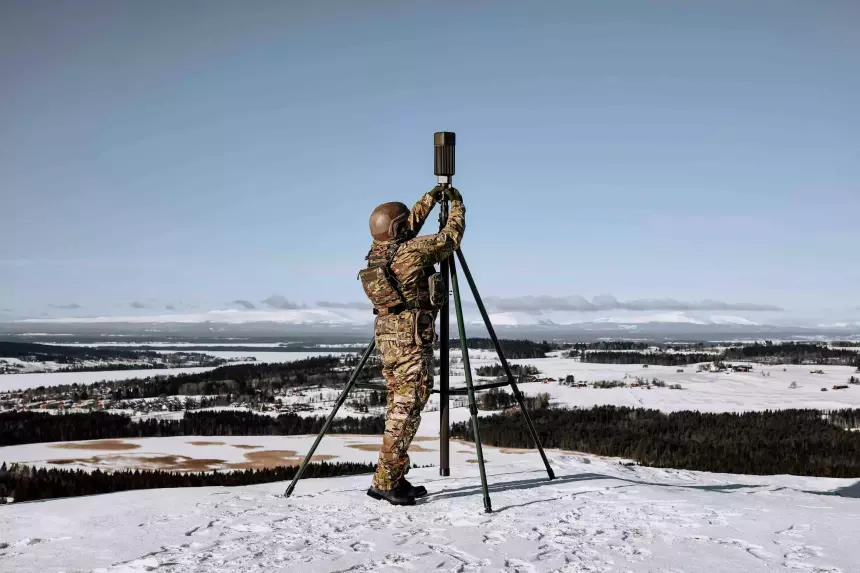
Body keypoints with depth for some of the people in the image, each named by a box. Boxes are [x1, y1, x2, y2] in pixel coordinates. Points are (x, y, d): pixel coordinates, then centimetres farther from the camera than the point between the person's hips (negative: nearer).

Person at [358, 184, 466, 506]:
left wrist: (431, 198, 29)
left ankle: (395, 479, 16)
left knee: (398, 408, 13)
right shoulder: (413, 251, -13)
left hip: (385, 338, 8)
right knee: (406, 410, -5)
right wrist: (456, 205, 14)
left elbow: (410, 225, 25)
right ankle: (385, 482, -5)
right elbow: (451, 238, -1)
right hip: (412, 341, -8)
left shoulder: (376, 251, 9)